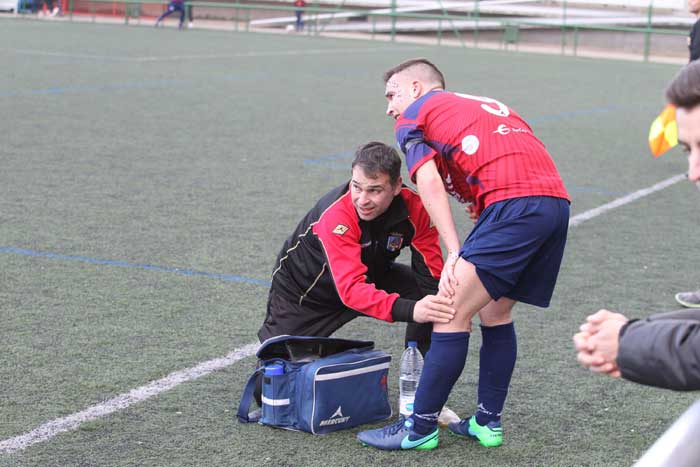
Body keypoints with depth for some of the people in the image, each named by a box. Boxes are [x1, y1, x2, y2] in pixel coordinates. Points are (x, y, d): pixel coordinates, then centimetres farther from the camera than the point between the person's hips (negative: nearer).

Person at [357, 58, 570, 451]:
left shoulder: (414, 114, 14)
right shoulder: (485, 105, 34)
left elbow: (430, 183, -2)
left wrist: (455, 254, -6)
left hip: (514, 204, -8)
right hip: (557, 199, 8)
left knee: (453, 313, -2)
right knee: (496, 313, 20)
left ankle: (421, 429, 2)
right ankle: (488, 422, 26)